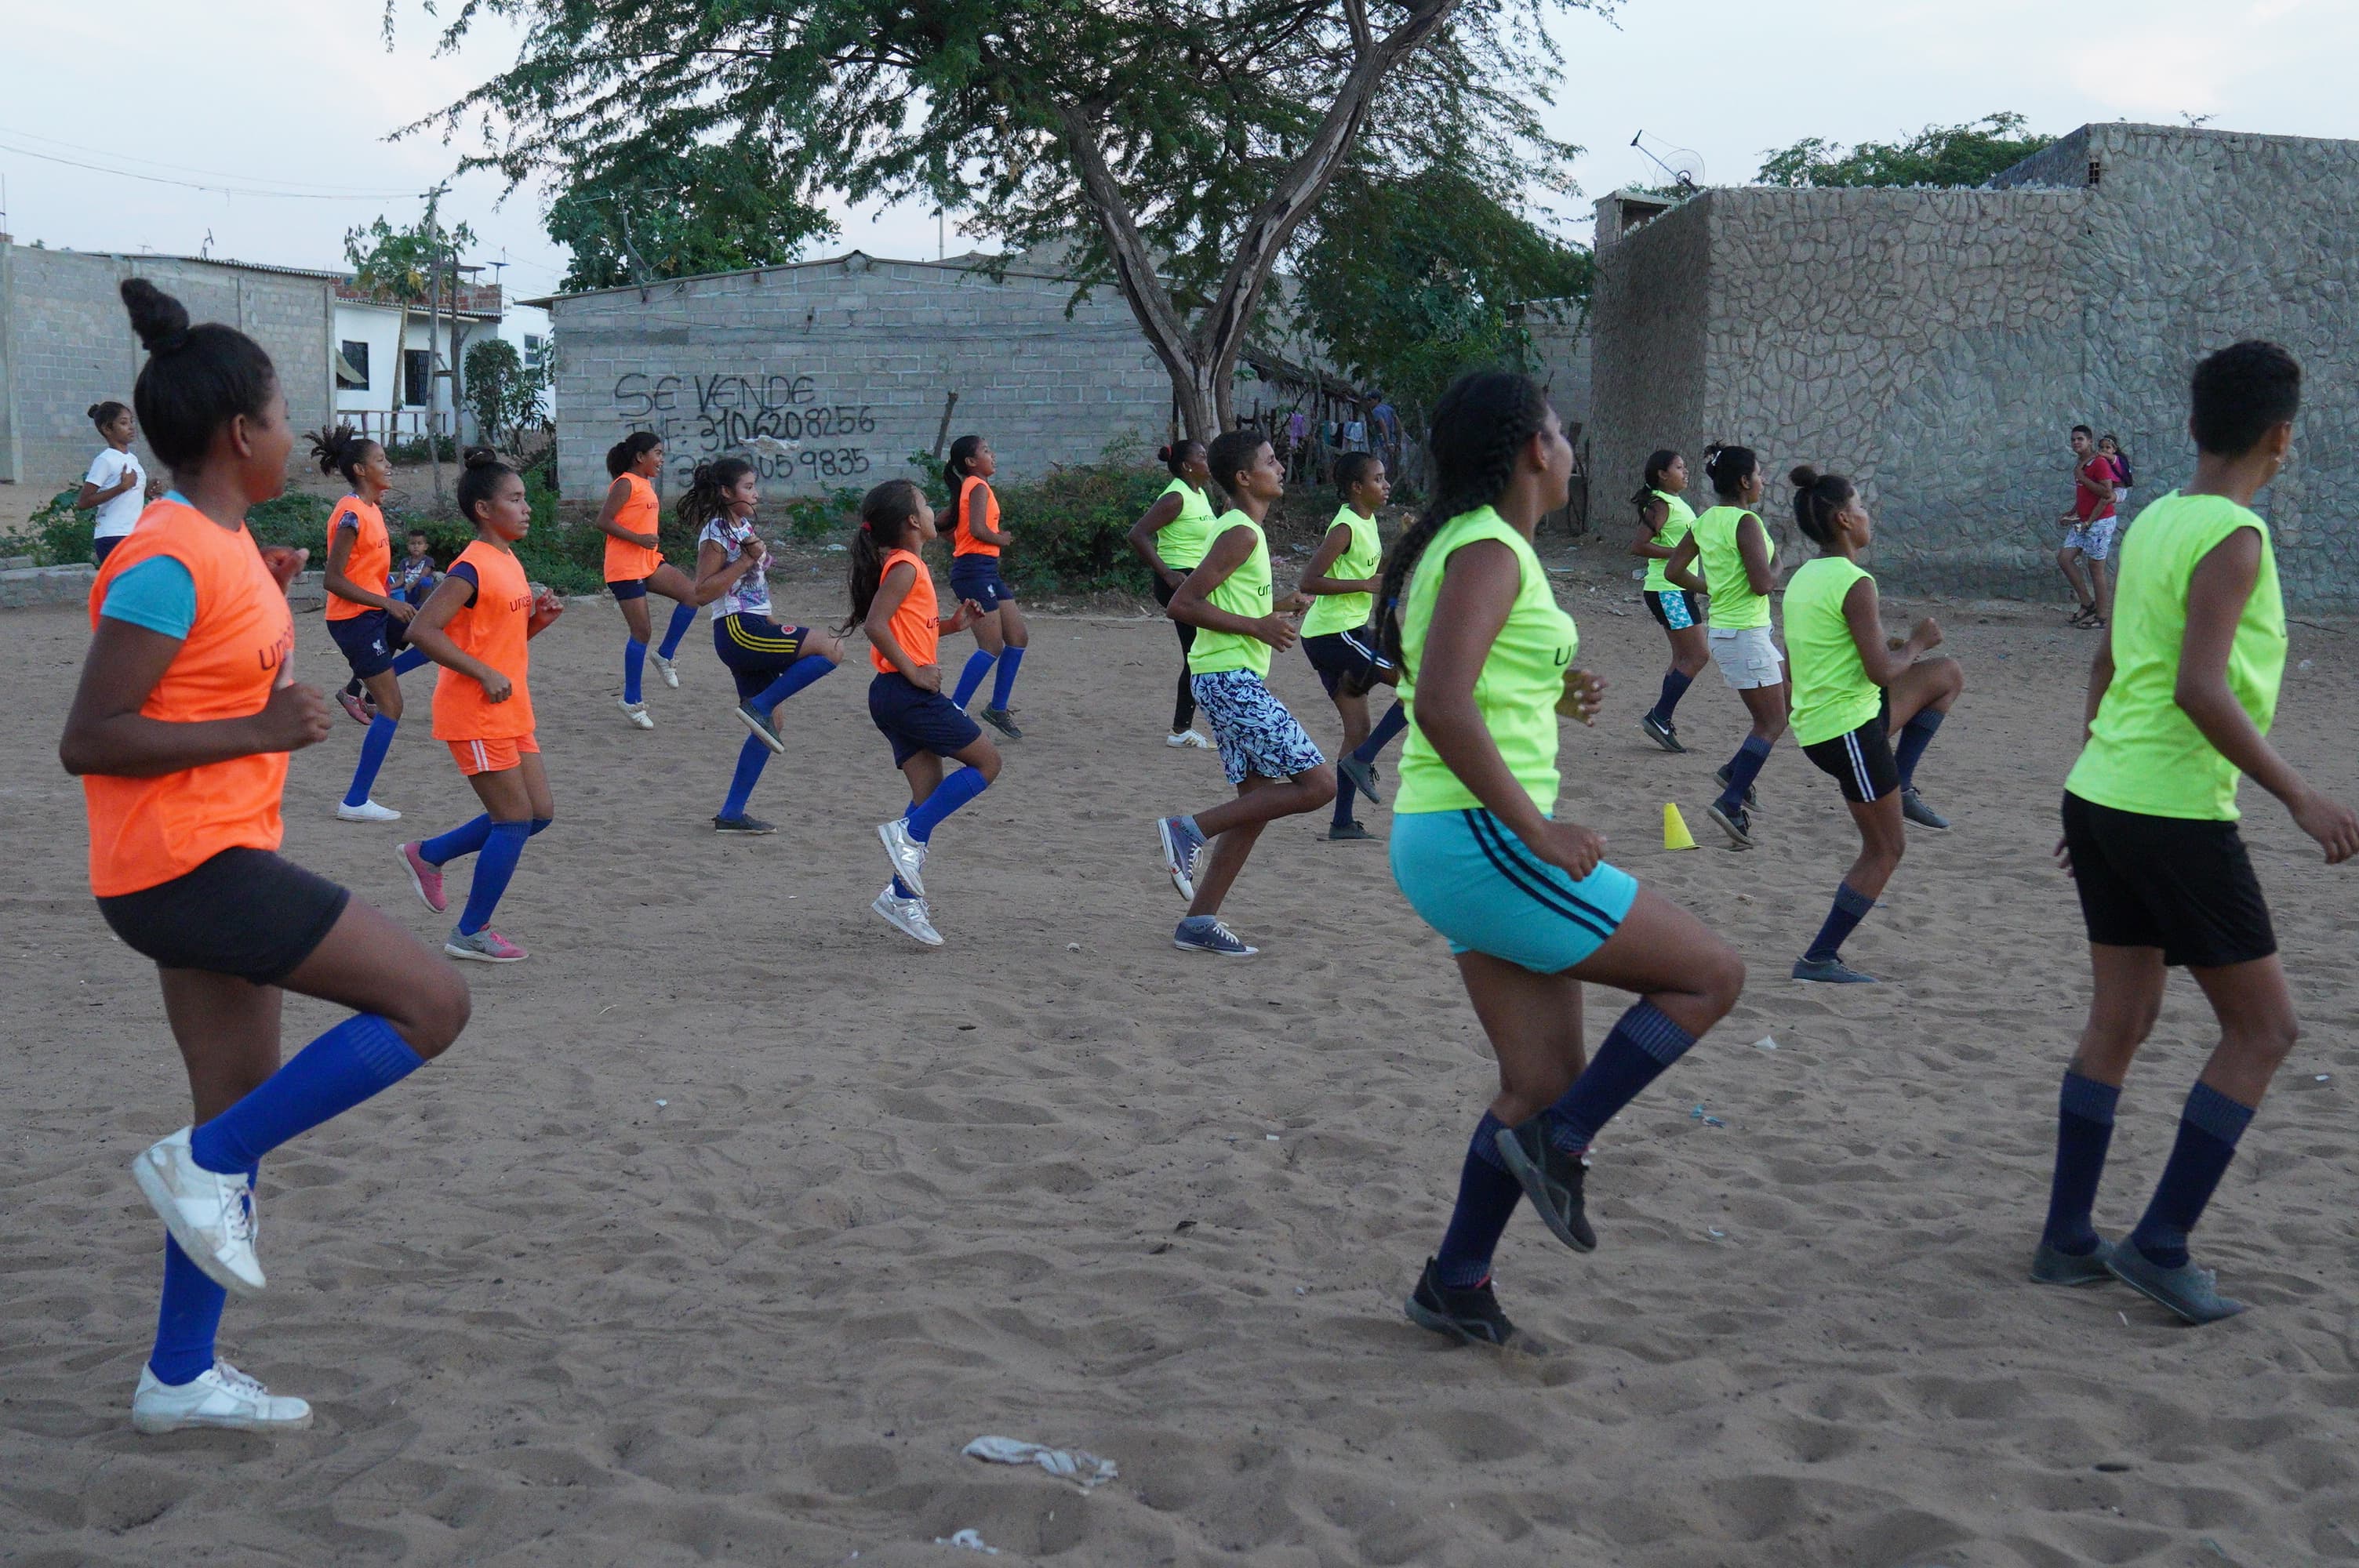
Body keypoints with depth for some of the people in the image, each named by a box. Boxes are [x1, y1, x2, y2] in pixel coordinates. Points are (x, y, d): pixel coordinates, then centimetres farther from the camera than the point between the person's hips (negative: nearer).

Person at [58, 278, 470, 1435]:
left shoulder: (217, 543, 12)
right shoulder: (170, 560, -17)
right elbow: (88, 740, -20)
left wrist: (265, 595, 15)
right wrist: (262, 729, -20)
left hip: (211, 862, 10)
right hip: (185, 863, -10)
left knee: (243, 1123, 14)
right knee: (431, 1002, -12)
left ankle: (180, 1378, 23)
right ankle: (202, 1163, -5)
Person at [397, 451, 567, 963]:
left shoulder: (509, 562, 12)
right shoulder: (472, 569, -16)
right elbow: (422, 630, -24)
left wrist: (539, 619, 3)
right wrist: (485, 674, -24)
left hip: (510, 712, 9)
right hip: (476, 714, -9)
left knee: (539, 812, 10)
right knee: (516, 819, -6)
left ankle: (428, 854, 23)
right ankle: (470, 933, 7)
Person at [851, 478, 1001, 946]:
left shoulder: (905, 565, 17)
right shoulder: (906, 566, -12)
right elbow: (875, 625, -23)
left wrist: (952, 623, 13)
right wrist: (913, 671, -19)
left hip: (898, 696, 9)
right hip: (910, 693, -9)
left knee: (930, 792, 8)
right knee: (986, 761, -2)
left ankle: (904, 896, 6)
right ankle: (908, 834, -6)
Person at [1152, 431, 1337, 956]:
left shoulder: (1241, 529, 18)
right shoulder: (1242, 533, -13)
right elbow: (1181, 604, -19)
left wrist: (1276, 606, 15)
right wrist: (1257, 626, -17)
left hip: (1227, 680, 10)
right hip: (1232, 678, -10)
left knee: (1258, 801, 12)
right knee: (1318, 783, -10)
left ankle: (1199, 922, 12)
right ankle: (1192, 830, -9)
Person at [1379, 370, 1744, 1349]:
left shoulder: (1470, 547, 15)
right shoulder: (1489, 552, -15)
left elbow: (1450, 697, 23)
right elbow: (1440, 708, -27)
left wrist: (1547, 699, 19)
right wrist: (1537, 827, -23)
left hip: (1460, 845, 10)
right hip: (1483, 842, -10)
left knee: (1545, 1083, 14)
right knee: (1712, 974, -1)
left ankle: (1456, 1285, 21)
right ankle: (1557, 1143, 1)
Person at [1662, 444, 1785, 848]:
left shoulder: (1705, 522, 8)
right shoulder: (1745, 523, -17)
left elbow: (1673, 570, 12)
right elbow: (1761, 584, -23)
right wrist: (1776, 568, -3)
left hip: (1723, 628, 9)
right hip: (1746, 633, -9)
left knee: (1791, 703, 20)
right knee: (1772, 722, -3)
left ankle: (1735, 771, 17)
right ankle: (1730, 804, -9)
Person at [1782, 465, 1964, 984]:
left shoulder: (1804, 577, 10)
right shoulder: (1855, 584, -18)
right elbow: (1882, 673, -20)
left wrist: (1891, 647, 20)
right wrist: (1916, 643, -2)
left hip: (1817, 722, 9)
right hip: (1850, 730, -9)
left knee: (1949, 674, 20)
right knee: (1885, 849, 4)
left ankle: (1900, 787, 16)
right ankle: (1819, 959, 6)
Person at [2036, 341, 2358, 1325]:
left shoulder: (2152, 521, 11)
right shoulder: (2233, 536, -14)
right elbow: (2200, 688, -23)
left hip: (2101, 796, 8)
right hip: (2176, 811, -8)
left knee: (2120, 1020, 14)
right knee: (2263, 1030, 3)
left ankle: (2068, 1241, 18)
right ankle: (2160, 1245, 1)